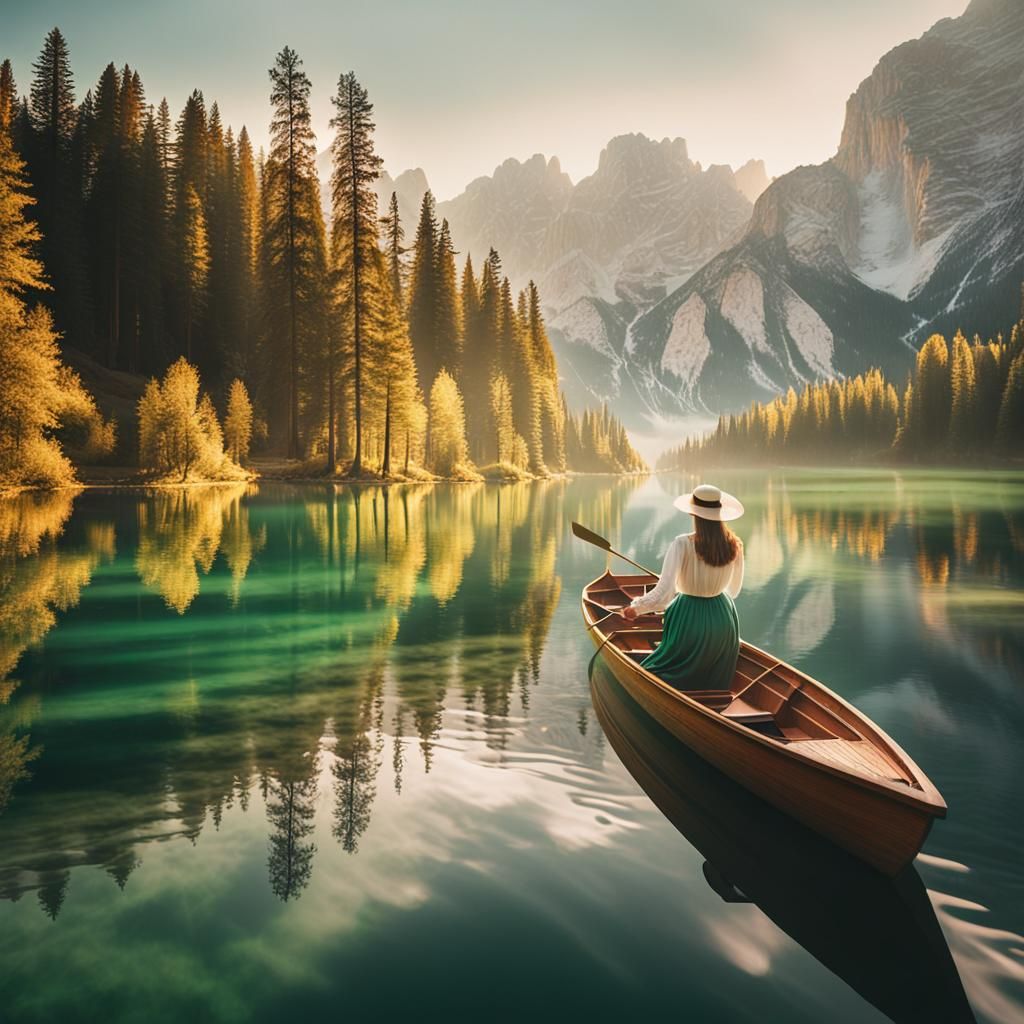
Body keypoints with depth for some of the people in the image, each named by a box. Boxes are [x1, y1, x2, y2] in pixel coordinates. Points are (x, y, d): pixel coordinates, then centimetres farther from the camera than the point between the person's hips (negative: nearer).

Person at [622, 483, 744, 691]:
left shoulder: (682, 545, -20)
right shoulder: (735, 546, -6)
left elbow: (663, 595, -22)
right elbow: (733, 590, 10)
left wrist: (635, 608, -5)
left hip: (689, 621, -5)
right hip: (723, 621, 5)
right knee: (714, 690, 21)